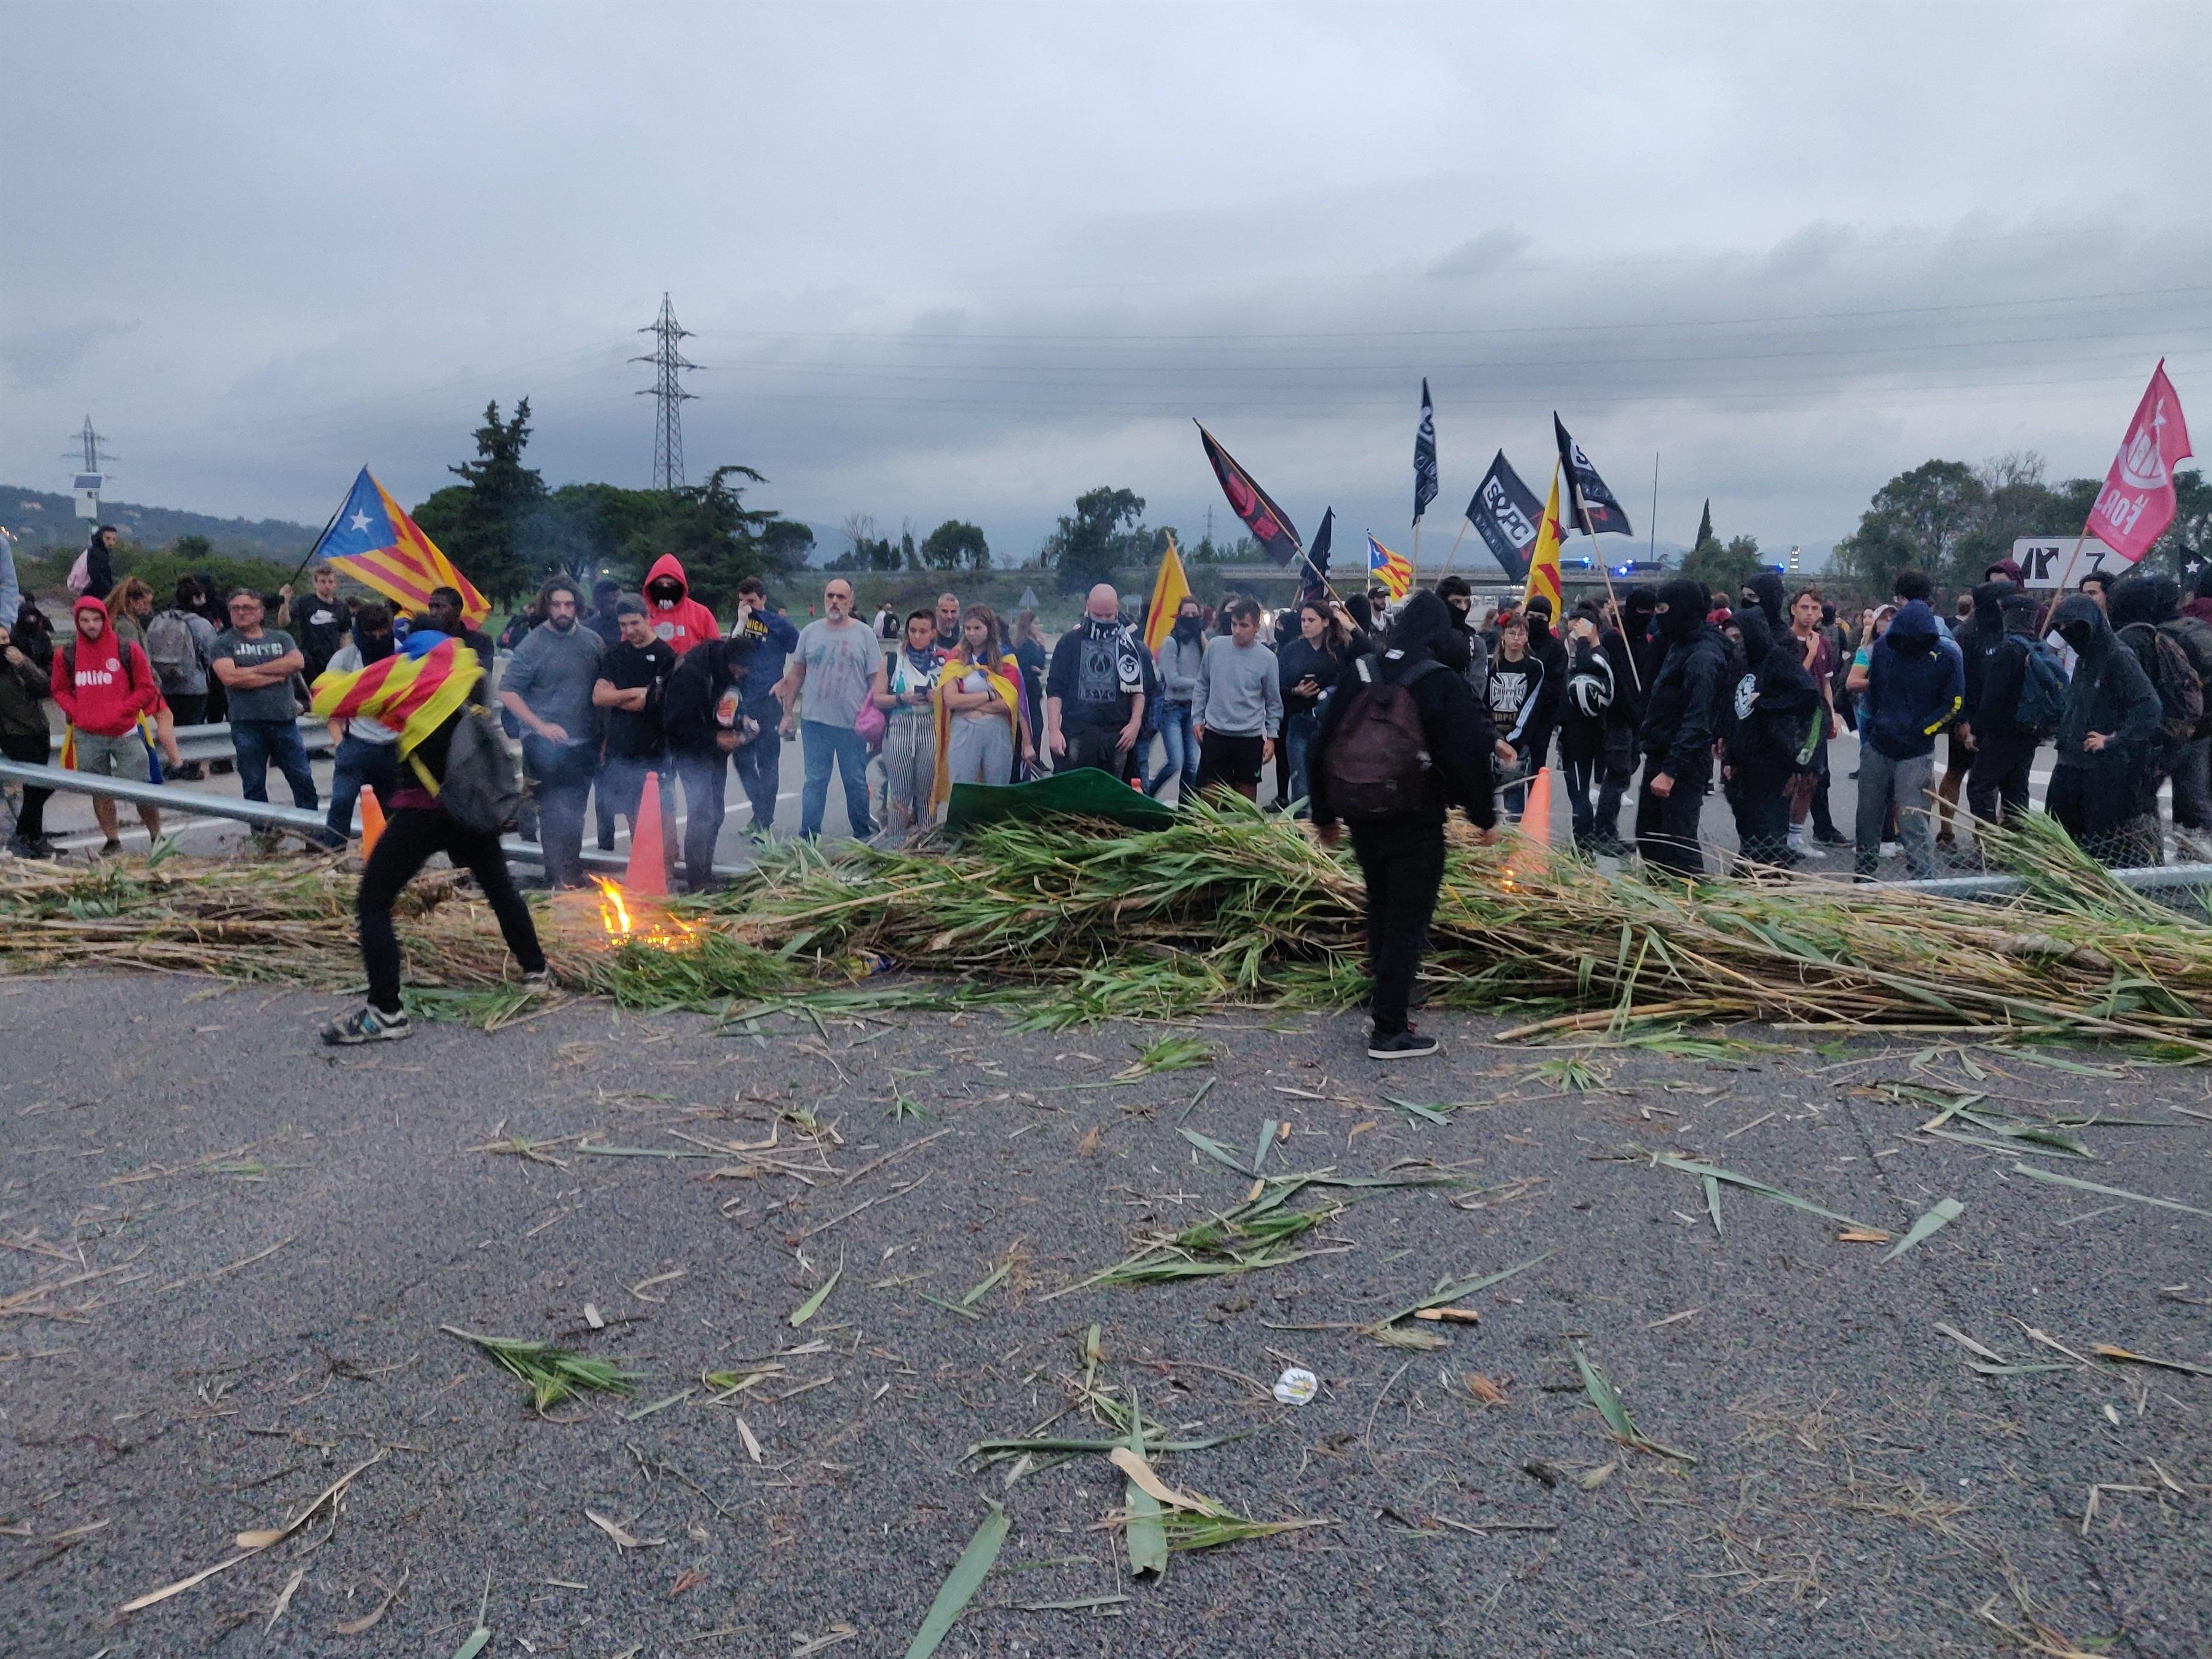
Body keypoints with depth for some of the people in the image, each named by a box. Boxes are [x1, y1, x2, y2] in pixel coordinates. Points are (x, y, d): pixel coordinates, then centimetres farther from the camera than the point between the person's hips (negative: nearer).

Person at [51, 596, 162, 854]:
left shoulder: (127, 651, -2)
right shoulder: (66, 654, 4)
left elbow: (147, 688, 1)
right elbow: (59, 689, 14)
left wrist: (120, 710, -10)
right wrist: (76, 712, -3)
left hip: (125, 733, -2)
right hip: (87, 736, 2)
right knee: (99, 792, 7)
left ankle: (157, 838, 10)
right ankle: (112, 840, 16)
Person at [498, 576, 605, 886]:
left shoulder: (593, 642, 7)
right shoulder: (533, 645, -6)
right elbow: (507, 692, -8)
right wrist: (541, 726, -15)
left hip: (584, 745, 5)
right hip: (547, 747, -4)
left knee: (574, 814, 13)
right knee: (555, 814, -6)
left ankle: (570, 872, 24)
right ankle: (562, 875, -1)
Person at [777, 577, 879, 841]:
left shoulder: (864, 635, 1)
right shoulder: (810, 632, 7)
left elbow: (875, 681, 2)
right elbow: (796, 674, 11)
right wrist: (788, 713, 8)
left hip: (853, 724, -1)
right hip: (815, 721, 1)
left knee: (856, 782, 8)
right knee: (815, 781, 5)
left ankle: (864, 835, 19)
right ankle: (809, 836, 11)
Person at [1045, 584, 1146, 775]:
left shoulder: (1129, 645, 10)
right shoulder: (1070, 641, 6)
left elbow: (1138, 690, 13)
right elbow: (1055, 690, 4)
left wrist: (1135, 724, -1)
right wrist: (1054, 730, -6)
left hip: (1116, 735, 1)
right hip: (1077, 733, -1)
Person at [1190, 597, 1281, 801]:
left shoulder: (1267, 658, -5)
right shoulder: (1215, 646, -2)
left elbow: (1274, 702, 3)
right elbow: (1202, 686, 10)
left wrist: (1272, 737, 0)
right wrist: (1197, 717, 5)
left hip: (1250, 738, -1)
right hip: (1215, 734, 1)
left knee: (1247, 792, 7)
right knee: (1209, 792, 3)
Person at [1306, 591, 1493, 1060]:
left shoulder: (1357, 675, 5)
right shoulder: (1442, 683, -10)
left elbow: (1322, 746, 8)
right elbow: (1470, 753, -13)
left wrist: (1324, 813, 16)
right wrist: (1483, 815, 0)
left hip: (1362, 816, 5)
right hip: (1416, 822, -5)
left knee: (1381, 911, 20)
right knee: (1407, 923, 0)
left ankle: (1384, 1008, 28)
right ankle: (1389, 1032, 1)